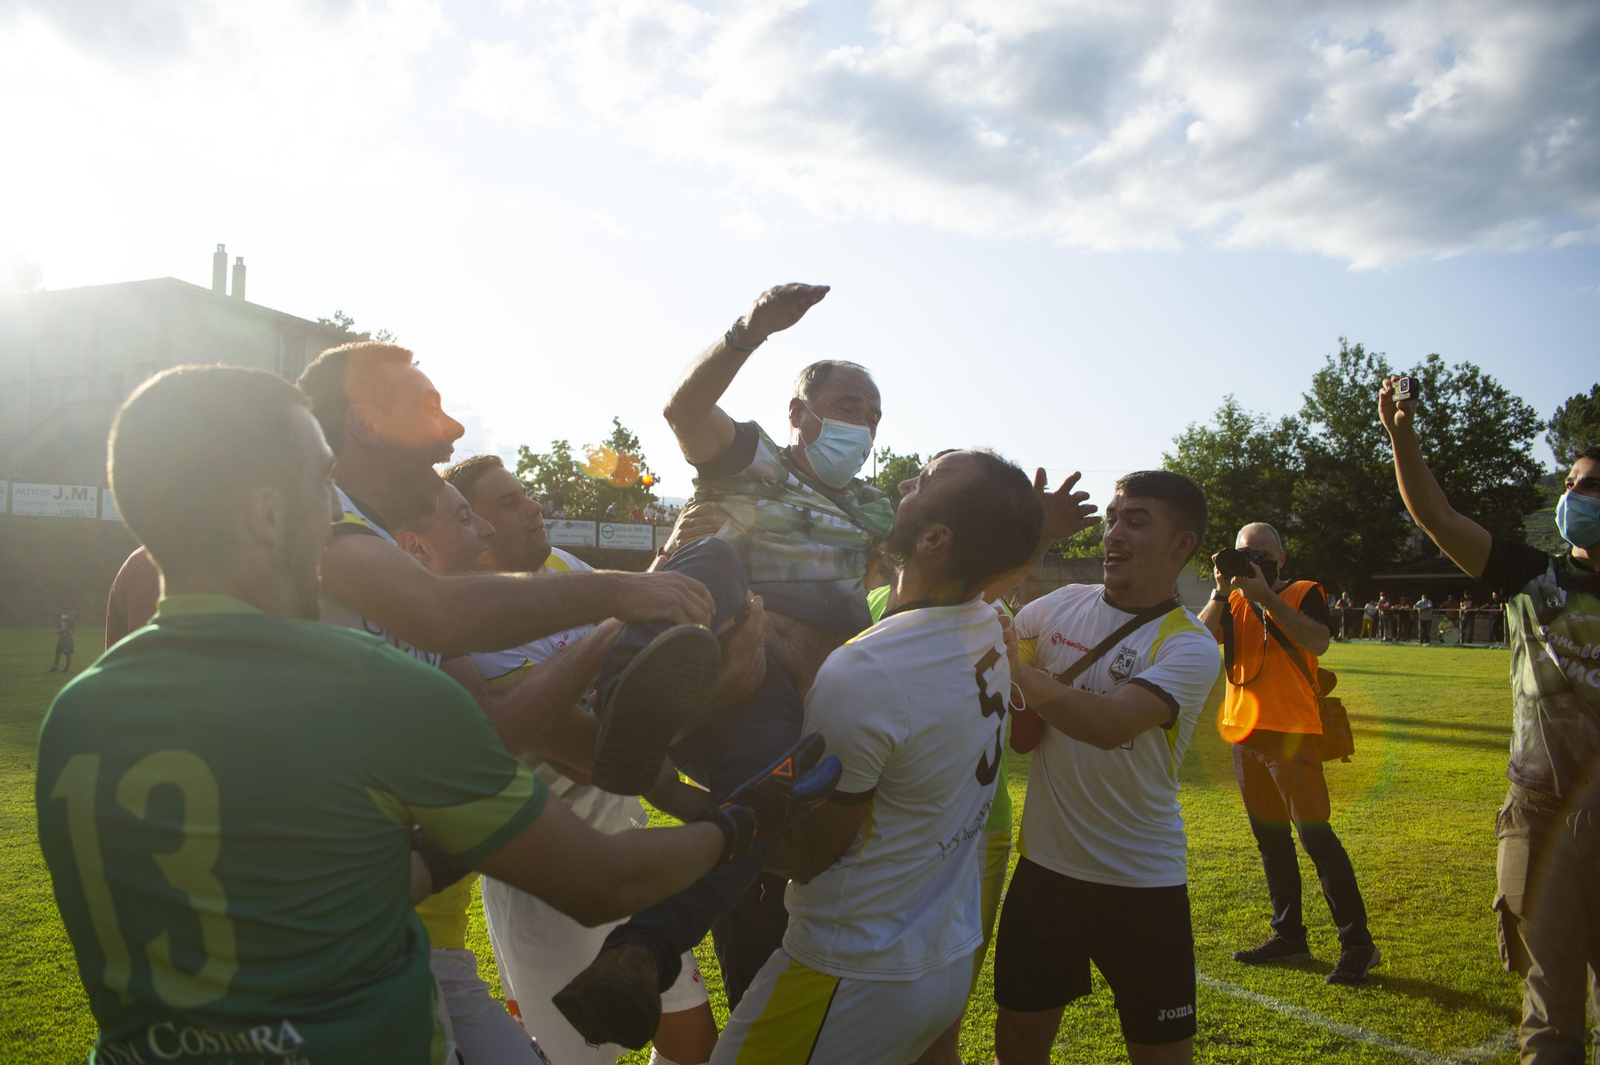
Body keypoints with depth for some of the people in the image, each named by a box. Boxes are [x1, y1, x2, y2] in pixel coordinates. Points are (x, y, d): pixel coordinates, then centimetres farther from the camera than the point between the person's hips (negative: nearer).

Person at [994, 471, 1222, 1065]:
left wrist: (1015, 671, -24)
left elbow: (1110, 724, -31)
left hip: (1140, 883, -3)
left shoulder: (1189, 647, -14)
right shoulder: (1062, 605, 0)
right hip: (1044, 864, 4)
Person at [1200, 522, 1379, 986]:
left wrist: (1266, 595, -23)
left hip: (1292, 734, -5)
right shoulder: (1233, 600, 12)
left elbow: (1317, 641, -20)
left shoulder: (1304, 592, 0)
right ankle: (1288, 935, 24)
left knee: (1315, 834, -8)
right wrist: (1221, 592, -15)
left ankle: (1357, 943, 1)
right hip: (1244, 733, 6)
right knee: (1270, 839, 13)